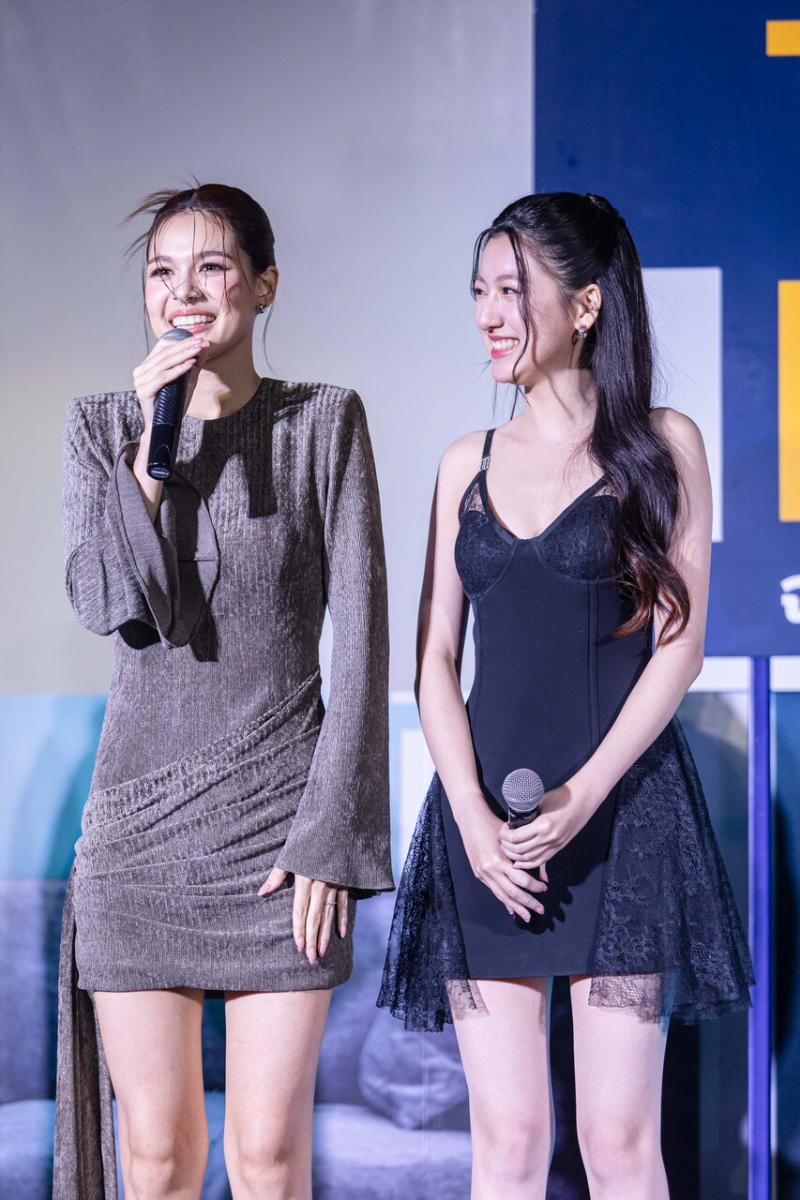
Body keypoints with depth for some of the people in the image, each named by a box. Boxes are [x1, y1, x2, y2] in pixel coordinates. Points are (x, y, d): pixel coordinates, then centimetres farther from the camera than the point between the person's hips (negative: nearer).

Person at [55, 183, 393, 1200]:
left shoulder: (324, 422, 1)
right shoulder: (101, 428, 8)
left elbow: (359, 634, -2)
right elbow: (101, 602, -6)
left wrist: (332, 833, -8)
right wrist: (153, 445, -12)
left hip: (278, 819, -2)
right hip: (139, 813, 2)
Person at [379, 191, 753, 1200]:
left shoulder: (662, 446, 3)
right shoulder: (467, 464, 13)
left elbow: (680, 642, -2)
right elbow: (435, 659, 9)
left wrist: (582, 795, -13)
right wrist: (473, 816, -6)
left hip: (622, 807, -3)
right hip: (484, 809, 3)